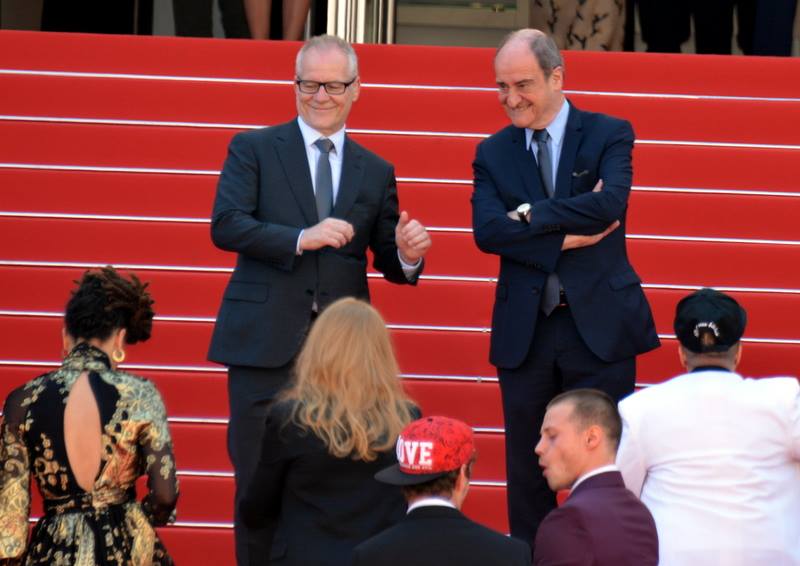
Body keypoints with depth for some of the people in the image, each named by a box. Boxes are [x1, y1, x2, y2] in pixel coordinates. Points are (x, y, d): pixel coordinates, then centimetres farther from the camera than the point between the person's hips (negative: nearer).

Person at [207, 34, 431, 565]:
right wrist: (301, 237, -19)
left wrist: (407, 255, -9)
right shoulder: (254, 149, 5)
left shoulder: (376, 172, 14)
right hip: (266, 341, -2)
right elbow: (226, 225, -8)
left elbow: (387, 261, 15)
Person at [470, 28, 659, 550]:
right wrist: (567, 237, -16)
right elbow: (487, 231, -8)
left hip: (599, 327, -2)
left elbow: (611, 202, -18)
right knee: (527, 473, 8)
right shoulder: (493, 153, 7)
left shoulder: (610, 135, 0)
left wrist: (531, 214, -12)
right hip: (525, 332, 3)